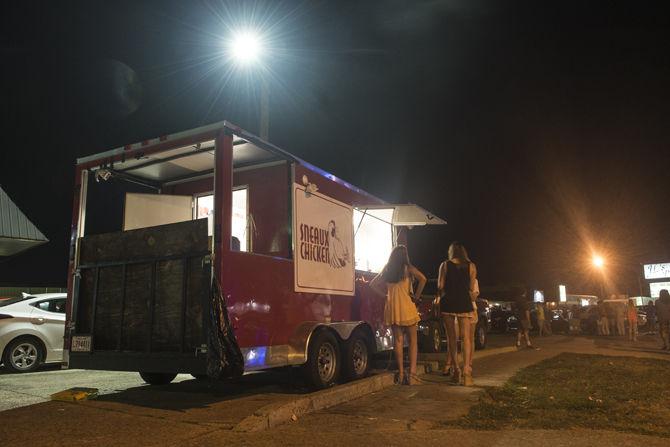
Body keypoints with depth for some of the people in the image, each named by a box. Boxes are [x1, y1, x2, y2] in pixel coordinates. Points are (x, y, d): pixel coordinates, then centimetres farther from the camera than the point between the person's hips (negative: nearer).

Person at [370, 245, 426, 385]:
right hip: (406, 305, -4)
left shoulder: (387, 270, 9)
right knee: (412, 340, 3)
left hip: (391, 306, 4)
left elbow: (373, 284, 15)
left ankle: (401, 374, 9)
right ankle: (412, 374, -4)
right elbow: (422, 279, -15)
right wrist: (416, 295, -5)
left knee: (398, 340, 9)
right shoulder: (408, 268, -3)